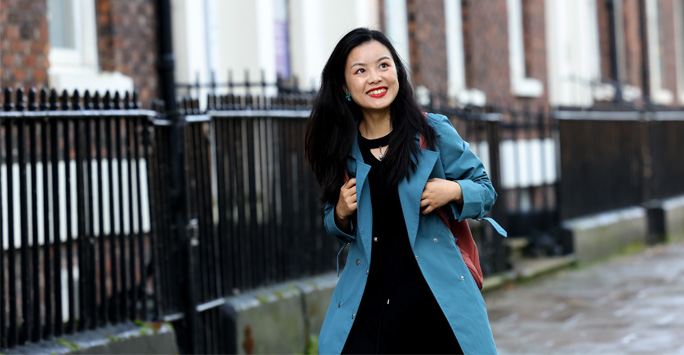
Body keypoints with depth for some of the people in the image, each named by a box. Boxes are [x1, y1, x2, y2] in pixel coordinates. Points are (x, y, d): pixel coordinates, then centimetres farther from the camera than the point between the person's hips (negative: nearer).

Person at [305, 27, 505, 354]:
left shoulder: (433, 133, -2)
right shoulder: (341, 150, 5)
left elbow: (485, 190, 7)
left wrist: (453, 191, -13)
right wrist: (341, 214, -4)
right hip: (367, 303, 1)